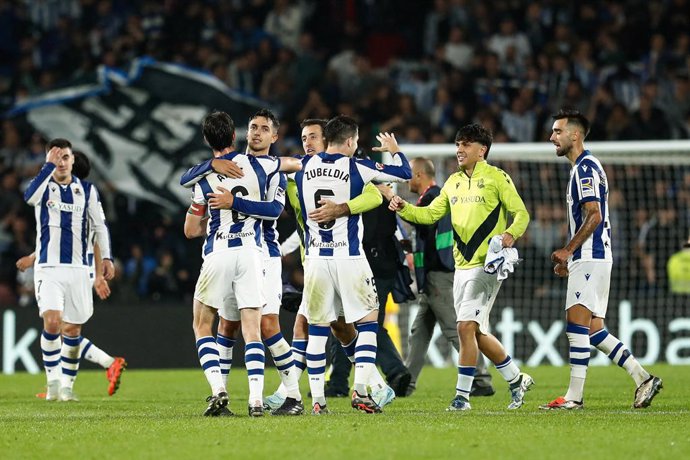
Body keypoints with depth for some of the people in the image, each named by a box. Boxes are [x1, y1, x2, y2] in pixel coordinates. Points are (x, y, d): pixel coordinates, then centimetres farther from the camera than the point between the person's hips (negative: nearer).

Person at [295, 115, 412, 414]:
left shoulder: (304, 167, 3)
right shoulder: (355, 168, -6)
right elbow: (404, 174, 1)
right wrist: (394, 150, 21)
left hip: (315, 257, 3)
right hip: (349, 258, -3)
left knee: (317, 328, 8)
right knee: (368, 322, 6)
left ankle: (317, 400, 6)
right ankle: (360, 390, -7)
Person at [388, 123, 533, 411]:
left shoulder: (496, 178, -4)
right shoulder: (453, 182, 16)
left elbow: (521, 213, -4)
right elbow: (430, 214, 17)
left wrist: (511, 234, -24)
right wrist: (404, 209, -1)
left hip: (487, 265, -7)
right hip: (462, 266, 8)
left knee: (466, 326, -16)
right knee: (478, 335, 11)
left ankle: (462, 395, -12)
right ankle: (516, 380, 28)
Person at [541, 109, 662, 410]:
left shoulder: (585, 168, -11)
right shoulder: (584, 167, 21)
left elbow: (593, 216, -20)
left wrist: (567, 250, -18)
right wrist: (569, 256, 21)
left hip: (590, 258, -10)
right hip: (588, 258, 10)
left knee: (577, 324, -11)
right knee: (593, 329, 9)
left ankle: (574, 396, -13)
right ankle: (643, 379, 9)